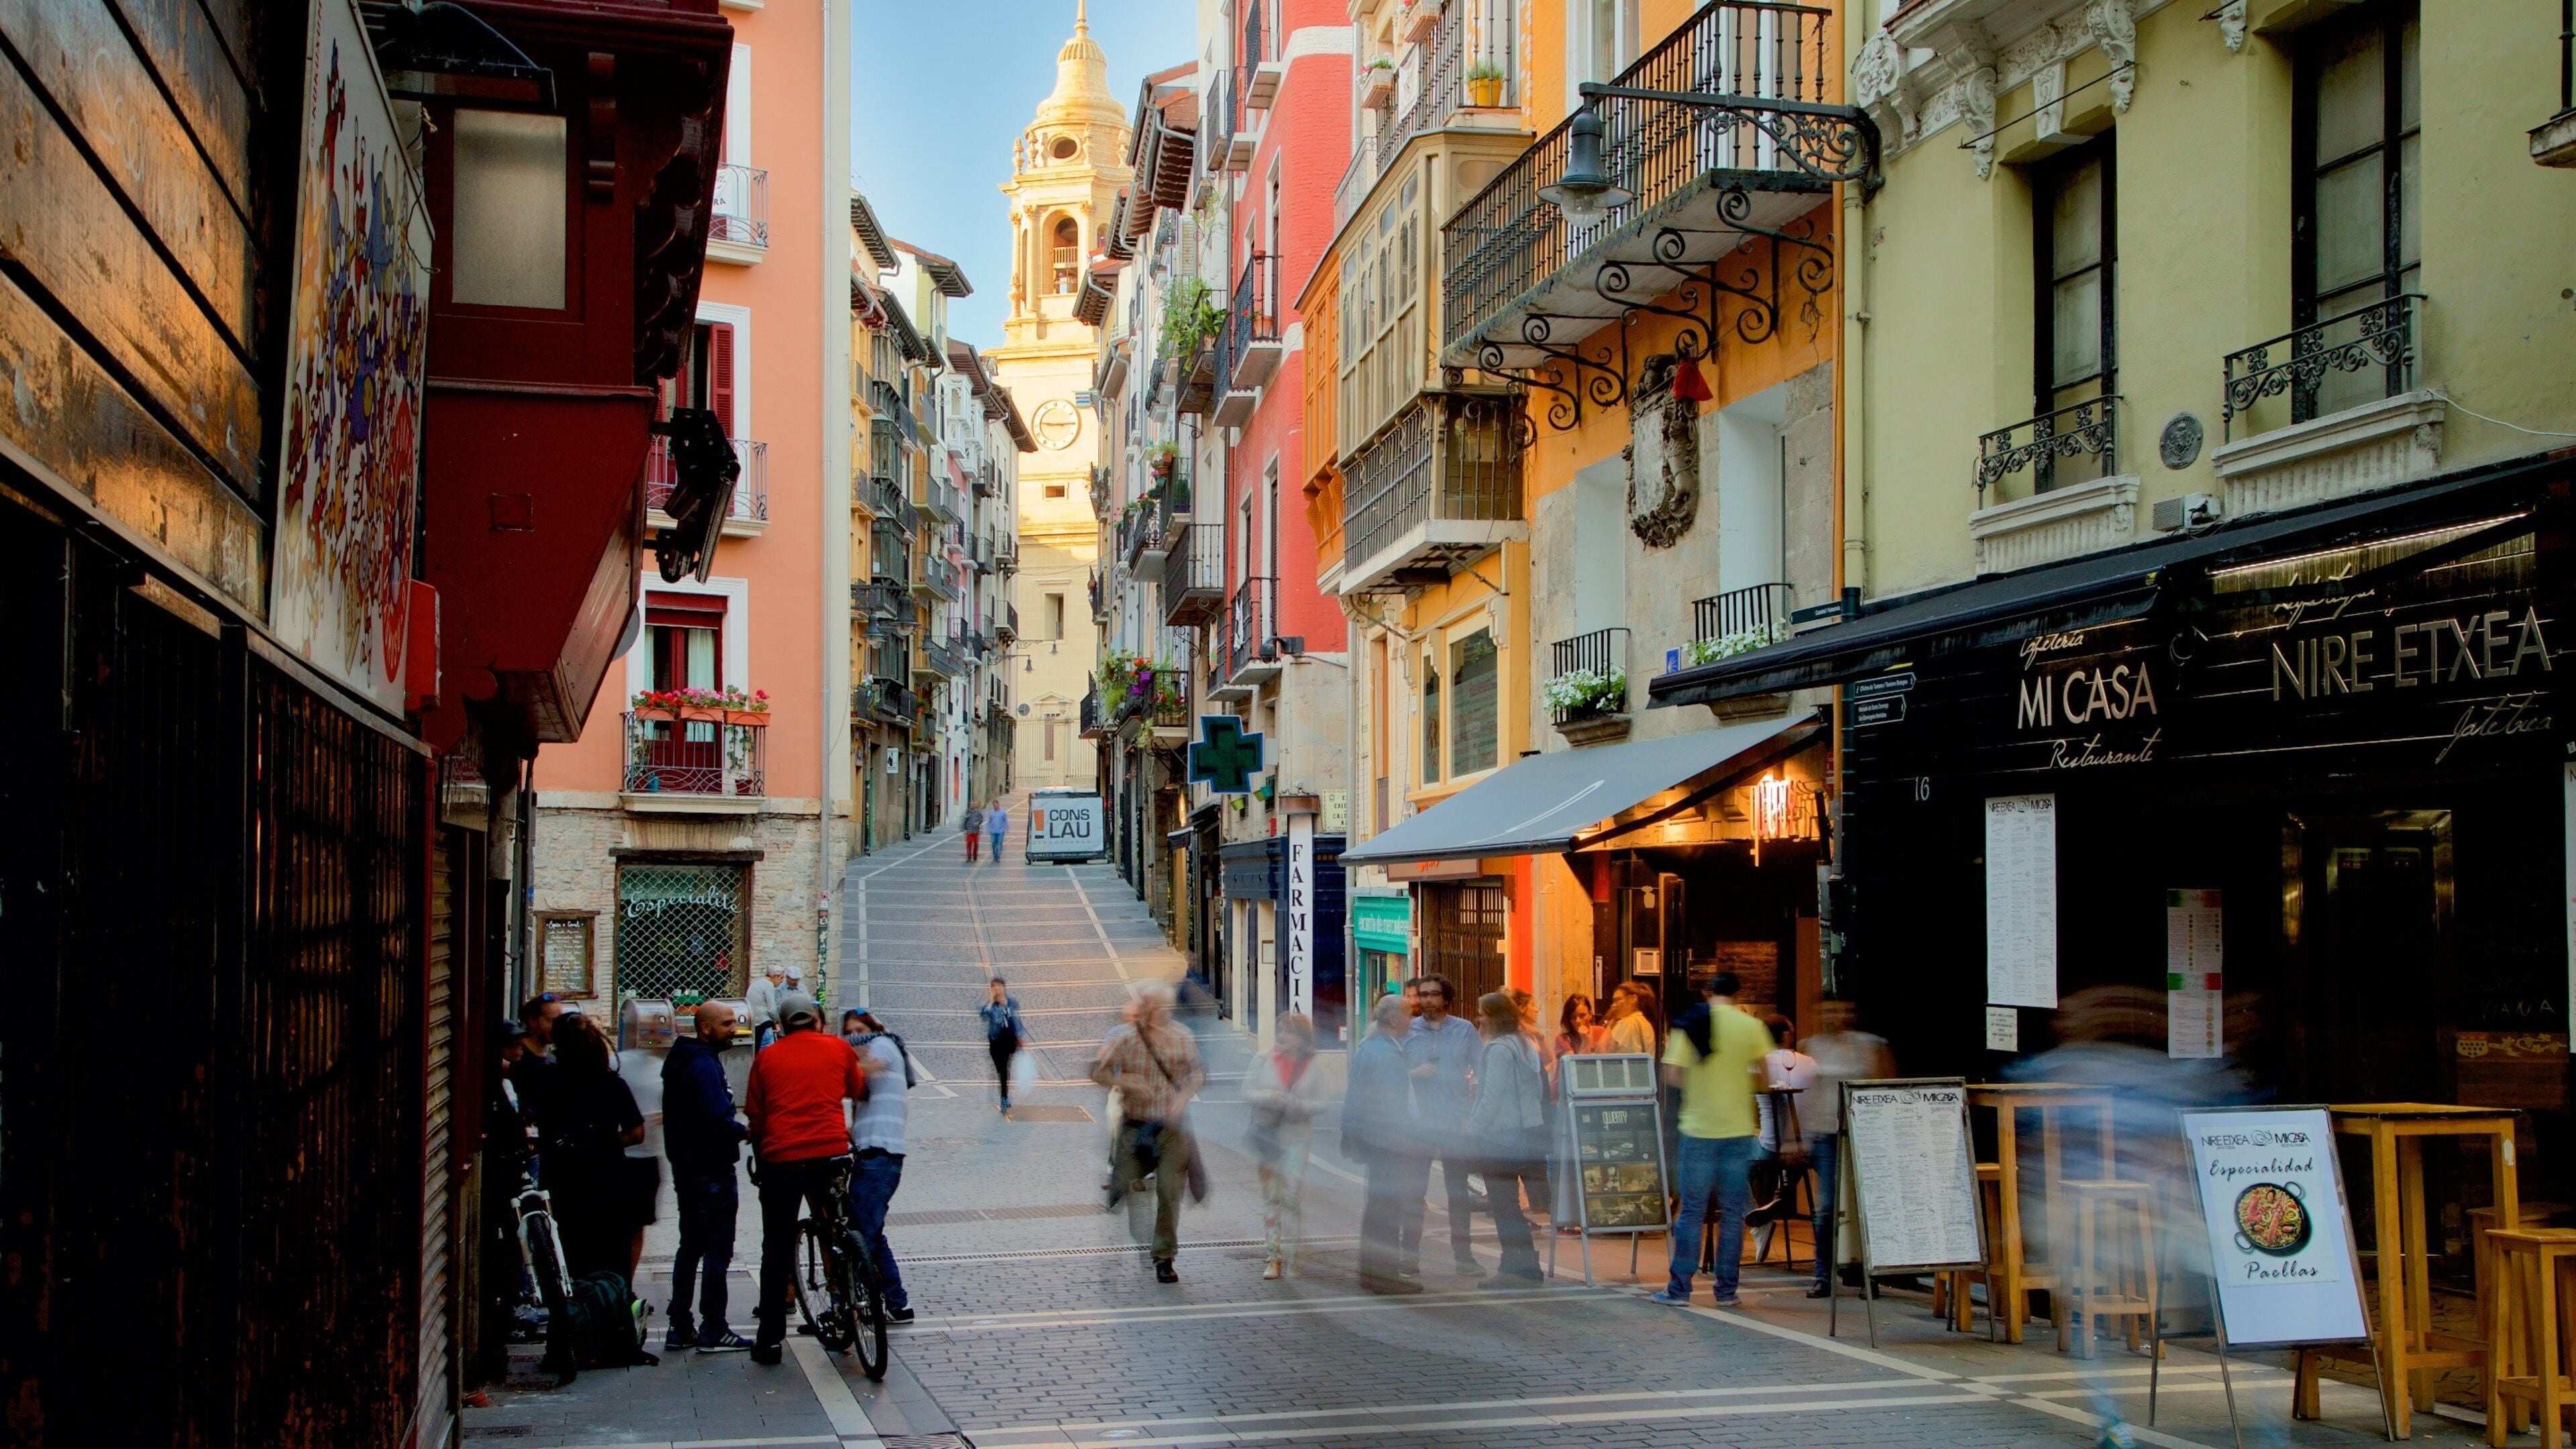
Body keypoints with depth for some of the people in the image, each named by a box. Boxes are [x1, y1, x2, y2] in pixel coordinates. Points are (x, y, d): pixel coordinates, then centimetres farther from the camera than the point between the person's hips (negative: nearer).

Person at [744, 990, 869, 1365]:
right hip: (830, 1155, 0)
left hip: (780, 1159, 0)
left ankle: (770, 1338, 9)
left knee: (776, 1250, 7)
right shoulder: (838, 1048, 6)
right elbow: (859, 1091, 21)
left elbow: (754, 1116, 11)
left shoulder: (766, 1058, 7)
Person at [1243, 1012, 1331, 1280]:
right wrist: (1269, 1097, -18)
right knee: (1270, 1196, 4)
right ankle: (1274, 1257, 9)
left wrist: (1298, 1105, -19)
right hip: (1266, 1135, 2)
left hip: (1297, 1137, -2)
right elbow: (1247, 1094, 1)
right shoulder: (1264, 1060, 4)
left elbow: (1320, 1103, 0)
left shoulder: (1313, 1067, 1)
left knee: (1291, 1195, -9)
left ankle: (1289, 1254, -1)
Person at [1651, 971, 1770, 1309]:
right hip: (1738, 1129, 0)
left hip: (1698, 1128, 0)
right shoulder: (1750, 1027, -2)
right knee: (1732, 1212, 7)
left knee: (1692, 1210, 5)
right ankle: (1726, 1290, 9)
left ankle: (1679, 1289, 6)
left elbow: (1672, 1074, -5)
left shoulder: (1688, 1025, -2)